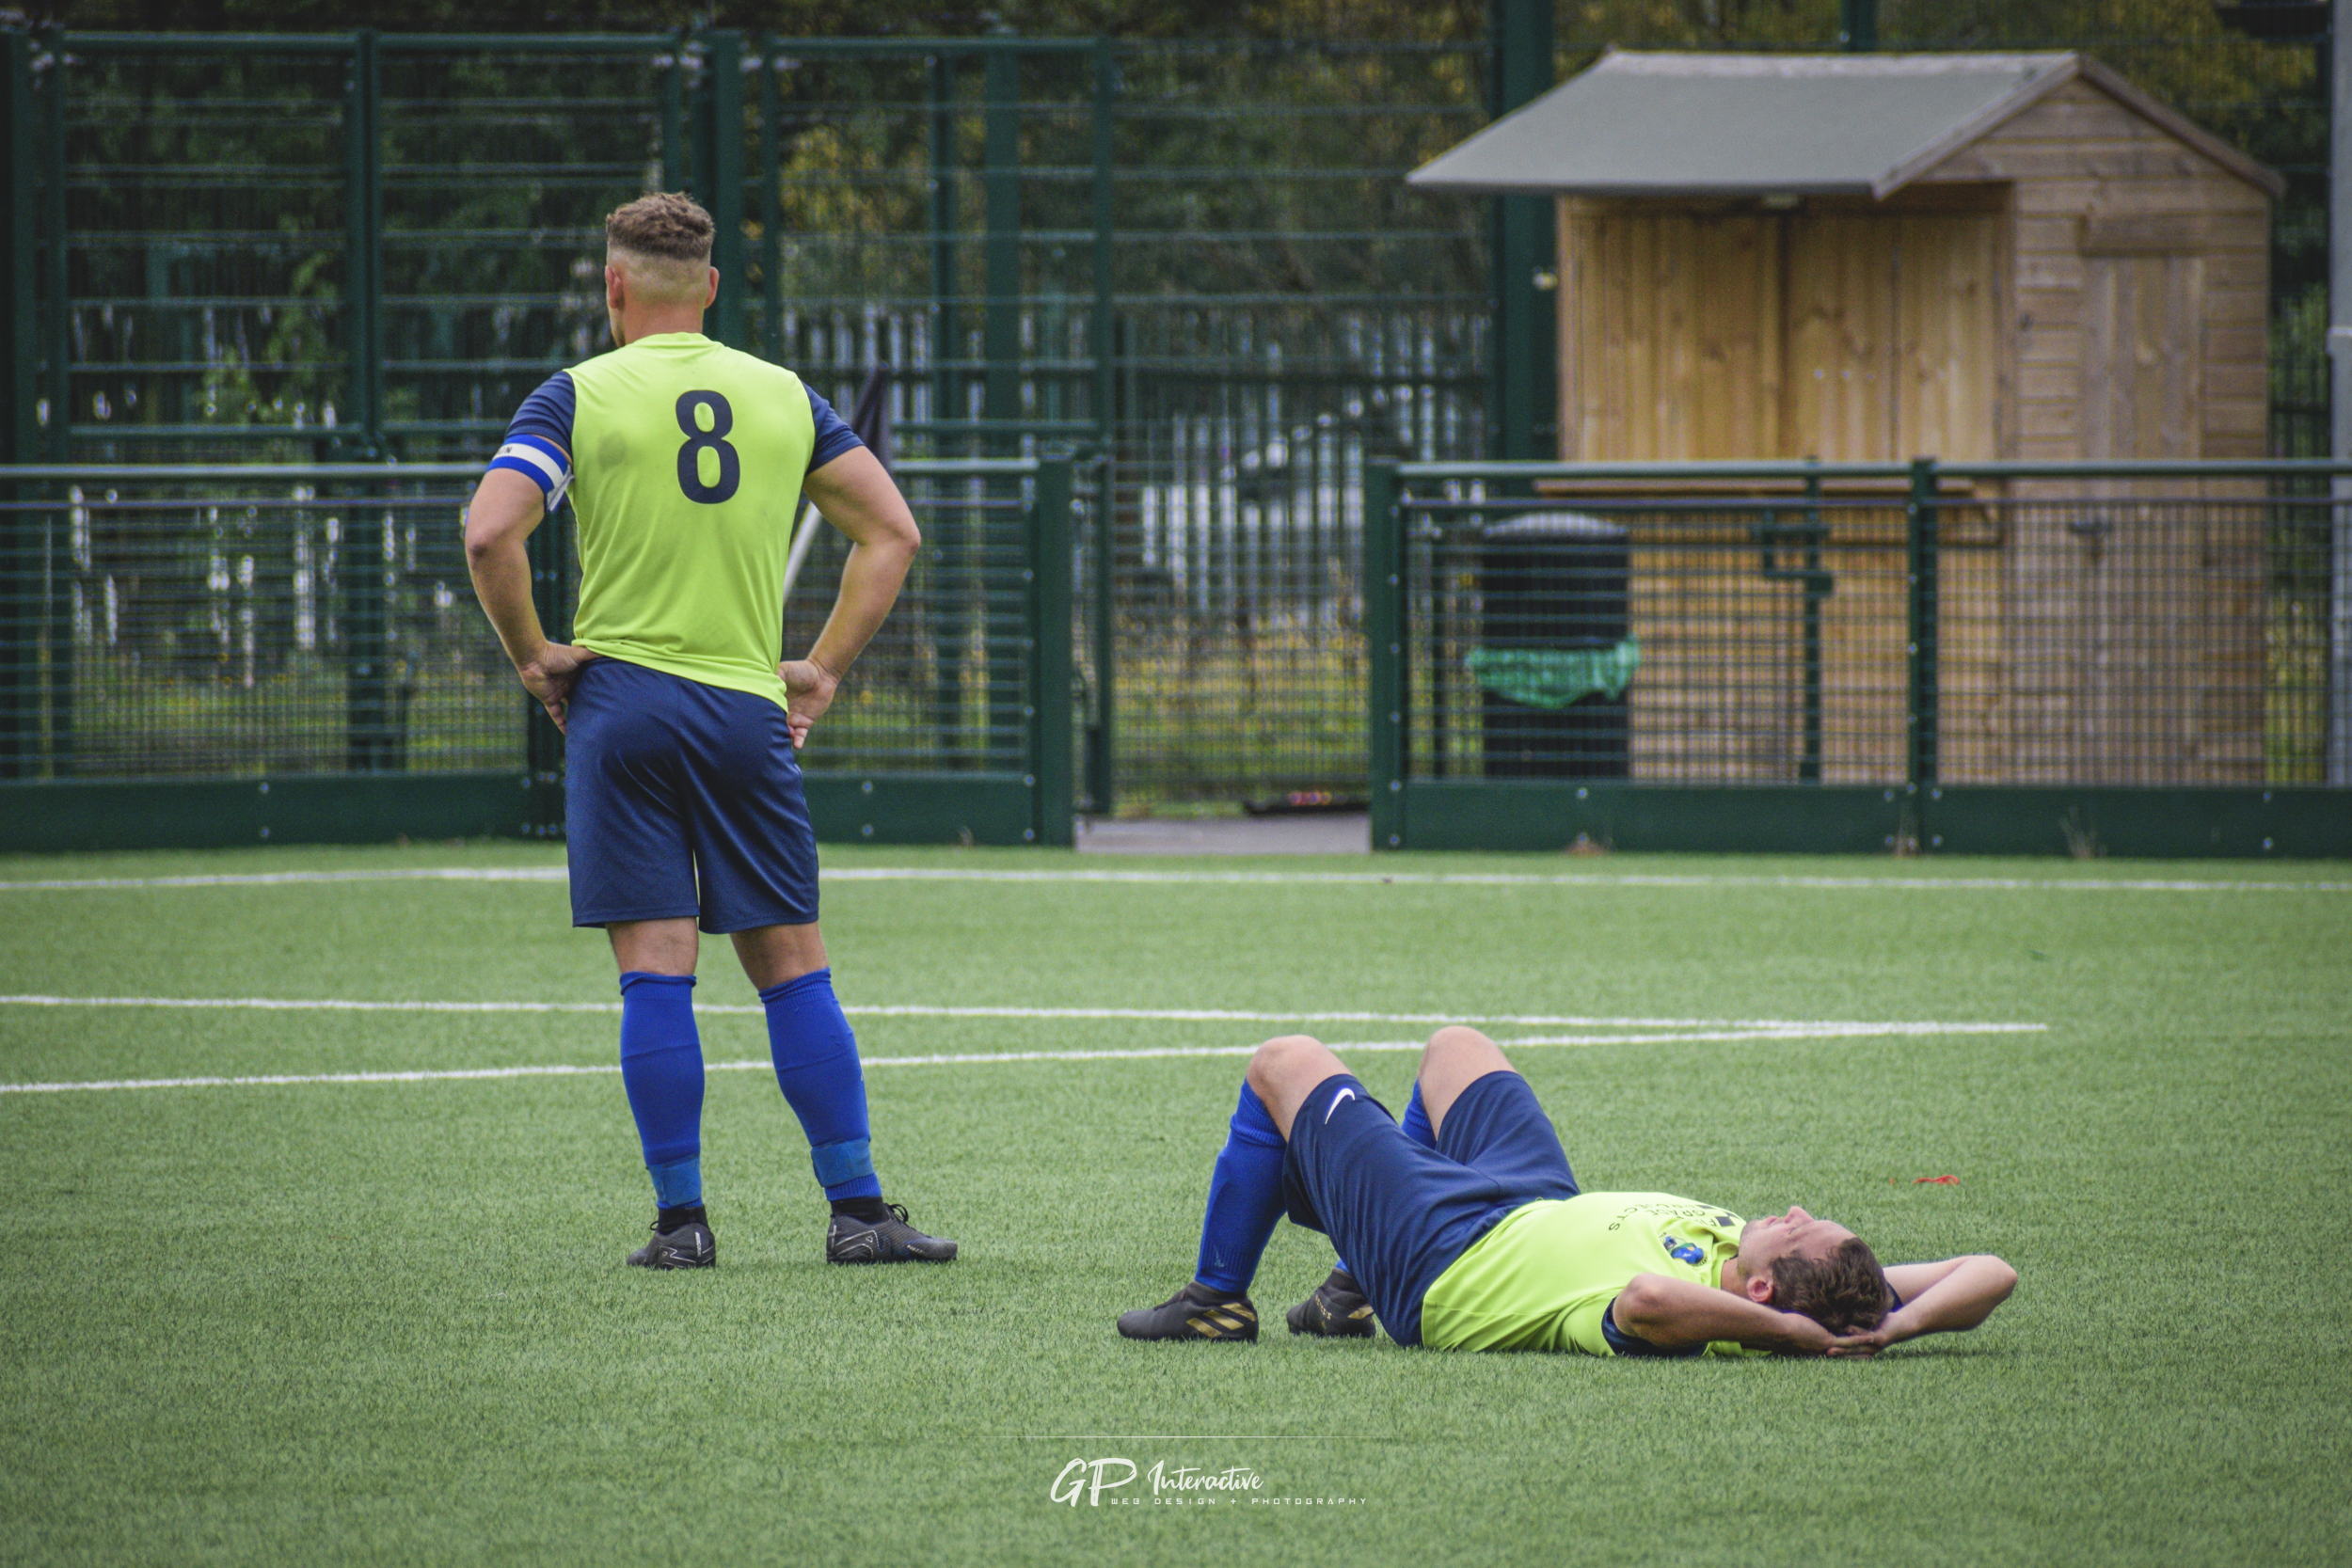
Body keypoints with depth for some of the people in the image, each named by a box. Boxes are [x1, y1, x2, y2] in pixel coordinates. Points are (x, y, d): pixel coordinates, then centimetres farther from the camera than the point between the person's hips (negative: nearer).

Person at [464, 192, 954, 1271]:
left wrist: (532, 657, -2)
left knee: (654, 969, -1)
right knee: (793, 966, 7)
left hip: (622, 697, -2)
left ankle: (681, 1220, -2)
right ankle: (858, 1211, 4)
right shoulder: (785, 396, 9)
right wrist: (825, 669, 11)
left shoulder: (579, 397, -2)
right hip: (749, 711, 2)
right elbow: (892, 531, 8)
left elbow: (489, 533, -14)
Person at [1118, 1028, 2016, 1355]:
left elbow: (1648, 1296, -70)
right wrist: (1891, 1326, -40)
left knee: (1285, 1064, 12)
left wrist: (1792, 1333, -60)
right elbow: (1990, 1276, -28)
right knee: (1452, 1048, 32)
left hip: (1438, 1263, -7)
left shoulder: (1697, 1313, -47)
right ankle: (1358, 1291, 50)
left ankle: (1217, 1301, 31)